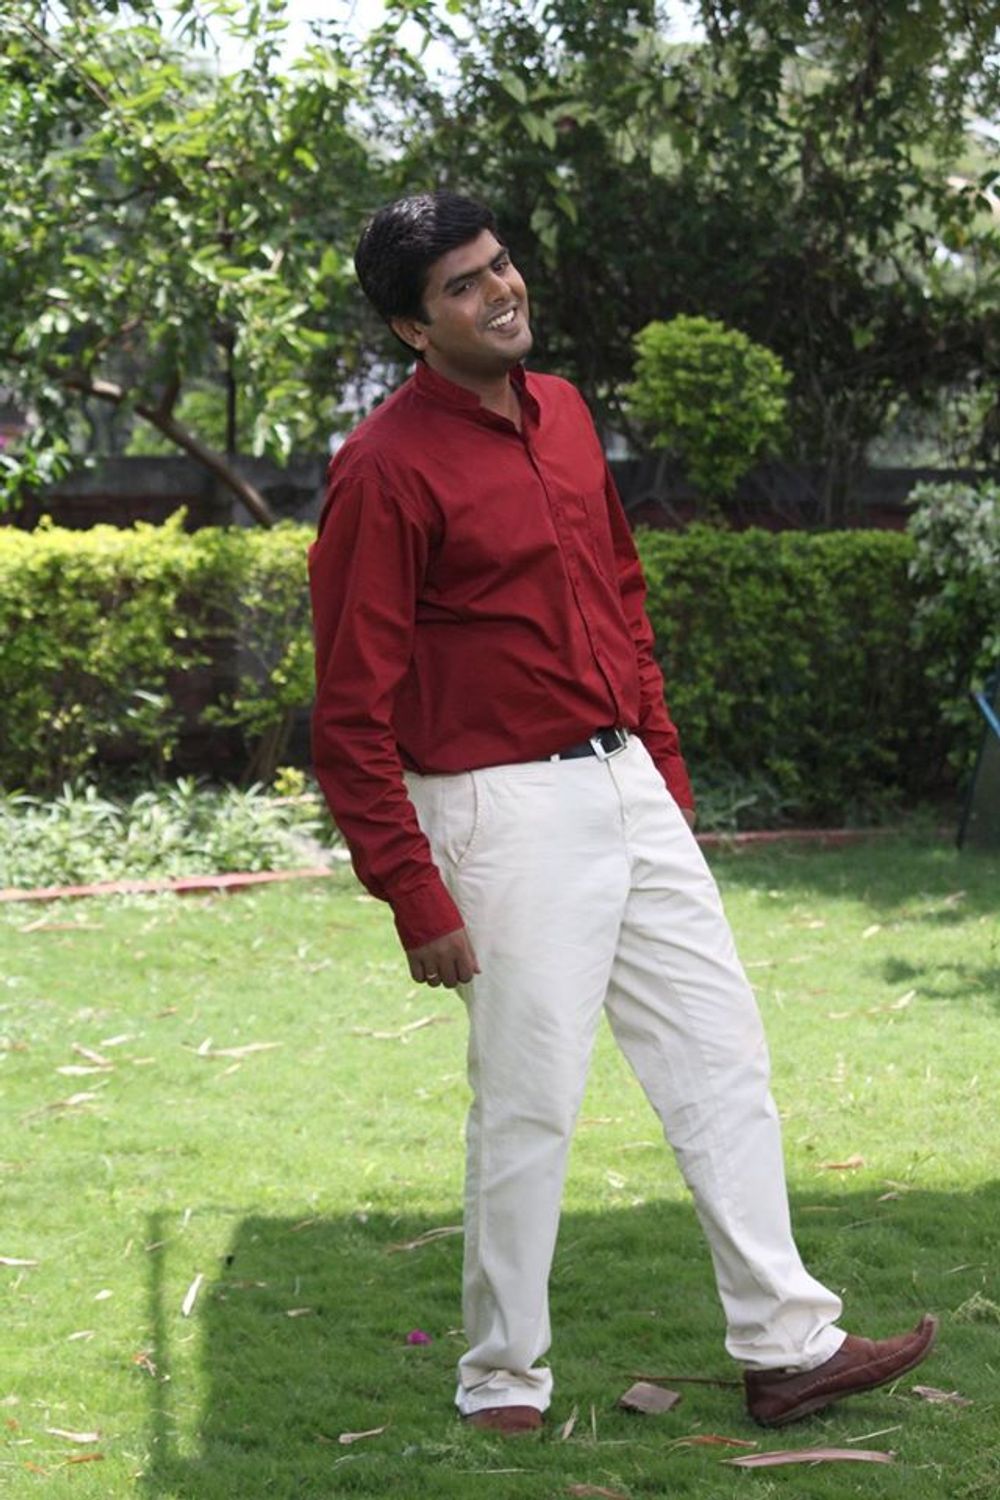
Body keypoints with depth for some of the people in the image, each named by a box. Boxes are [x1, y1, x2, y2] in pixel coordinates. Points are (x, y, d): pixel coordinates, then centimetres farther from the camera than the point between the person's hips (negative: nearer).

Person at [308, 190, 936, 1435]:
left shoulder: (562, 414, 9)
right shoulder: (386, 468, -15)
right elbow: (351, 713, -15)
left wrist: (665, 770, 17)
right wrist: (414, 893, -17)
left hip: (626, 785, 8)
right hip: (507, 812, -8)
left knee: (722, 1055, 10)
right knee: (528, 1105, 0)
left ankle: (786, 1346, 18)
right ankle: (502, 1383, 16)